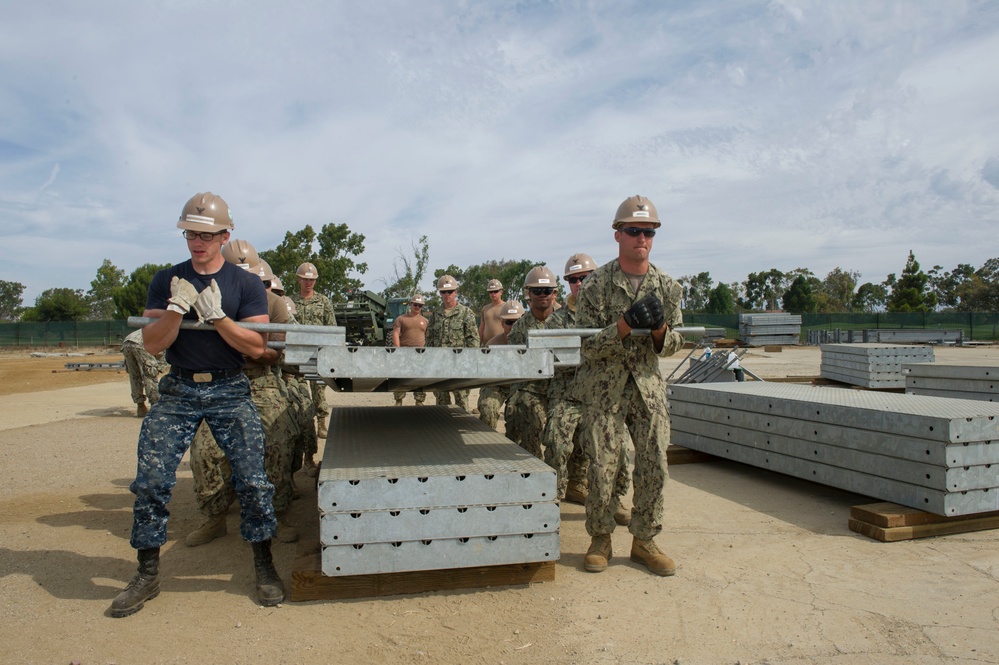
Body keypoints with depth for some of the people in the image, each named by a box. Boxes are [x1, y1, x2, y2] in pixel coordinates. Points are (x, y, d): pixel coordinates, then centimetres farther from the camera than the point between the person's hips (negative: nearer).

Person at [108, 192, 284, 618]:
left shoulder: (246, 284, 0)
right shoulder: (166, 282, 6)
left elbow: (256, 346, -7)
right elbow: (152, 345, -1)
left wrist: (216, 315, -18)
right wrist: (177, 308, -17)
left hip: (230, 392, -1)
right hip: (178, 392, 2)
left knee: (253, 481, -5)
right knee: (150, 481, -2)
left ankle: (264, 567, 13)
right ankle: (147, 575, 17)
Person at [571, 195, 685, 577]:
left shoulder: (667, 286, 4)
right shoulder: (596, 285, -7)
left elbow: (674, 343, 9)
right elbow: (587, 347, -10)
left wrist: (660, 331, -15)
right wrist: (625, 325, -26)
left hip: (648, 385, 4)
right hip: (604, 387, -3)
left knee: (654, 466, 4)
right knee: (602, 467, -1)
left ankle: (644, 541, 20)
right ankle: (600, 539, 18)